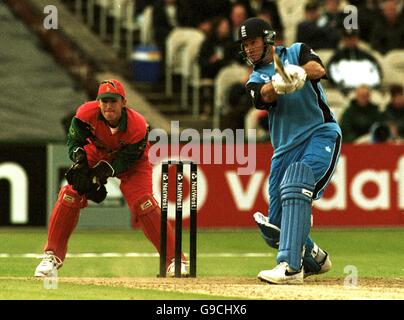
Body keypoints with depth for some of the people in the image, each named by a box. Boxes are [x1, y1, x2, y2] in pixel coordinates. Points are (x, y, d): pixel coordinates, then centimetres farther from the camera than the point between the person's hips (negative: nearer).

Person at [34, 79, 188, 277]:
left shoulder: (138, 126, -34)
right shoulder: (86, 114, -30)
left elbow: (127, 159, -25)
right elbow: (74, 141, -16)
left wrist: (101, 173, -34)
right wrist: (80, 161, -36)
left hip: (132, 164, -2)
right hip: (97, 155, 3)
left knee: (143, 203, -21)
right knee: (69, 196, -14)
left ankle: (174, 259, -16)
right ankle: (52, 255, -1)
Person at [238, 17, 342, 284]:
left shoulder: (296, 52, 9)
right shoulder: (256, 80, 15)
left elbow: (318, 69, -14)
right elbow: (266, 95, -11)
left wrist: (299, 72, -37)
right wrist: (280, 83, -35)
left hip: (321, 134, -5)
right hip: (285, 148, 5)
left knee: (295, 184, -33)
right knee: (274, 229, 4)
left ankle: (290, 266, -39)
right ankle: (314, 257, 34)